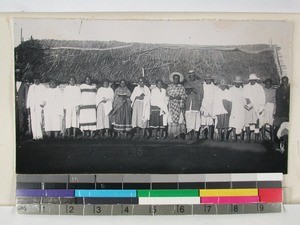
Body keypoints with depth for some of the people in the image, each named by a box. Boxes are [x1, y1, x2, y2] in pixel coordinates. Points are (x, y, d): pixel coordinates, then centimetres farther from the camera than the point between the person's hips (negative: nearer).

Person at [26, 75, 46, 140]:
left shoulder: (42, 87, 7)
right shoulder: (31, 87, 15)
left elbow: (44, 97, 4)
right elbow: (28, 97, 16)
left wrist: (43, 103, -13)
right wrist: (28, 107, 10)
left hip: (39, 106, -3)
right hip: (32, 106, 3)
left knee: (39, 121, -14)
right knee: (33, 121, -1)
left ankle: (40, 135, -12)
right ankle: (34, 136, 3)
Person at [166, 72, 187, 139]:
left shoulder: (182, 87, 10)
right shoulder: (169, 87, 12)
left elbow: (184, 96, 5)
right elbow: (167, 95, 3)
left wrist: (180, 97, -12)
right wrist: (174, 97, -11)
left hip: (179, 106, 0)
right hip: (172, 105, 0)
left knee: (180, 118, -7)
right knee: (171, 119, -8)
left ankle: (178, 133, -2)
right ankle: (171, 134, -9)